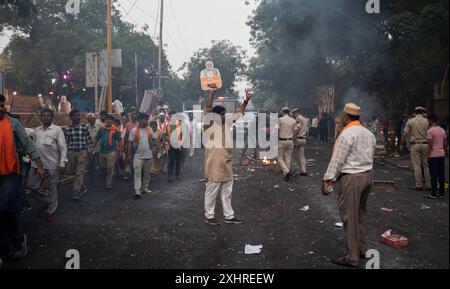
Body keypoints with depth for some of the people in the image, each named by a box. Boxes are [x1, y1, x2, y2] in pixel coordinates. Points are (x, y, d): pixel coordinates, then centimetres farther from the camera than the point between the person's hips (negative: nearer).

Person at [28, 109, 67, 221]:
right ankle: (47, 201, 29)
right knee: (32, 184, 7)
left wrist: (62, 162, -14)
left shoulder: (57, 130, -4)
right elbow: (34, 145, 16)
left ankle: (51, 211, 19)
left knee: (52, 188, 4)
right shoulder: (37, 130, 11)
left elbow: (63, 147, -7)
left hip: (52, 164, -5)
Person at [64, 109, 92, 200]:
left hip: (82, 152, -2)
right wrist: (66, 155, 9)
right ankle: (83, 188, 33)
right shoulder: (67, 129, 1)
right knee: (76, 172, 14)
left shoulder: (84, 127, -3)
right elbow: (66, 143, 8)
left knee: (79, 172, -4)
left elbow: (89, 140, 2)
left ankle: (76, 192, 3)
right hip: (72, 152, 2)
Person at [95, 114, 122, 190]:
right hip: (102, 151, 5)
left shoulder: (115, 130, -6)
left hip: (111, 152, -5)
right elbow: (97, 139, 13)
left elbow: (119, 140, -2)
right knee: (102, 167, 16)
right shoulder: (102, 129, 5)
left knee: (110, 169, 0)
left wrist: (116, 148, -9)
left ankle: (108, 184, 12)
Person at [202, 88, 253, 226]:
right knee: (212, 191, 4)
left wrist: (246, 100, 9)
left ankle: (229, 216, 24)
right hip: (214, 165, -7)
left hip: (227, 164, 7)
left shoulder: (227, 123, 11)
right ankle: (209, 216, 17)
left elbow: (238, 112, 17)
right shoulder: (209, 124, -8)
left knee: (227, 192, 15)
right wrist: (211, 93, -29)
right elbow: (207, 109, -22)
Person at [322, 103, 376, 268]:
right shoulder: (369, 133, 11)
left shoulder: (347, 134, -15)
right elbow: (371, 157, 13)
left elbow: (337, 160, -17)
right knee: (360, 214, 20)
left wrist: (327, 180, -14)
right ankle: (362, 249, 32)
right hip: (367, 175, 9)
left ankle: (352, 257, 7)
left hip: (351, 178, -9)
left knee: (350, 217, 0)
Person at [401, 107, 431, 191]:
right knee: (426, 165, 9)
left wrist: (402, 143, 10)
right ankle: (428, 184, 14)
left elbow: (405, 134, -1)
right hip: (425, 144, 1)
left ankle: (419, 185, 2)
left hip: (415, 144, -1)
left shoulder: (410, 121, 1)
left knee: (417, 166, 0)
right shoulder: (427, 121, 2)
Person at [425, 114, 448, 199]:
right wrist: (446, 152, 21)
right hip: (442, 155, 6)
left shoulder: (430, 131, -11)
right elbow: (445, 144, 11)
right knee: (441, 175, 10)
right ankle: (441, 193, 15)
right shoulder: (442, 130, 9)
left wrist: (427, 155, -8)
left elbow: (430, 145, -14)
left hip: (433, 155, -6)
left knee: (434, 175, -2)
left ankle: (433, 194, 1)